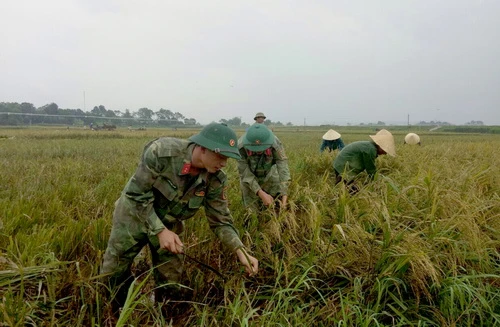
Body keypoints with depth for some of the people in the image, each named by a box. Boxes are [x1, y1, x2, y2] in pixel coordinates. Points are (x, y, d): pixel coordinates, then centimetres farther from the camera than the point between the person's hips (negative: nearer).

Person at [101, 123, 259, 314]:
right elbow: (137, 194, -27)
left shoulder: (215, 179, -21)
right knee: (112, 272, 9)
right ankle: (118, 314, 38)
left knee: (170, 281, 11)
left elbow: (220, 220, -12)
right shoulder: (161, 151, -35)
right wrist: (160, 231, -32)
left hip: (169, 224, 3)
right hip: (134, 214, -3)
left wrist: (241, 251, -26)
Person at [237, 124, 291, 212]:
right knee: (252, 209, 5)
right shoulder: (241, 146, -33)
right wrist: (261, 193, -39)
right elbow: (244, 173, -29)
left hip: (270, 177, 1)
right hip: (249, 179, 0)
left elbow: (283, 170, -33)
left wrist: (284, 195, -46)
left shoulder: (276, 145, -32)